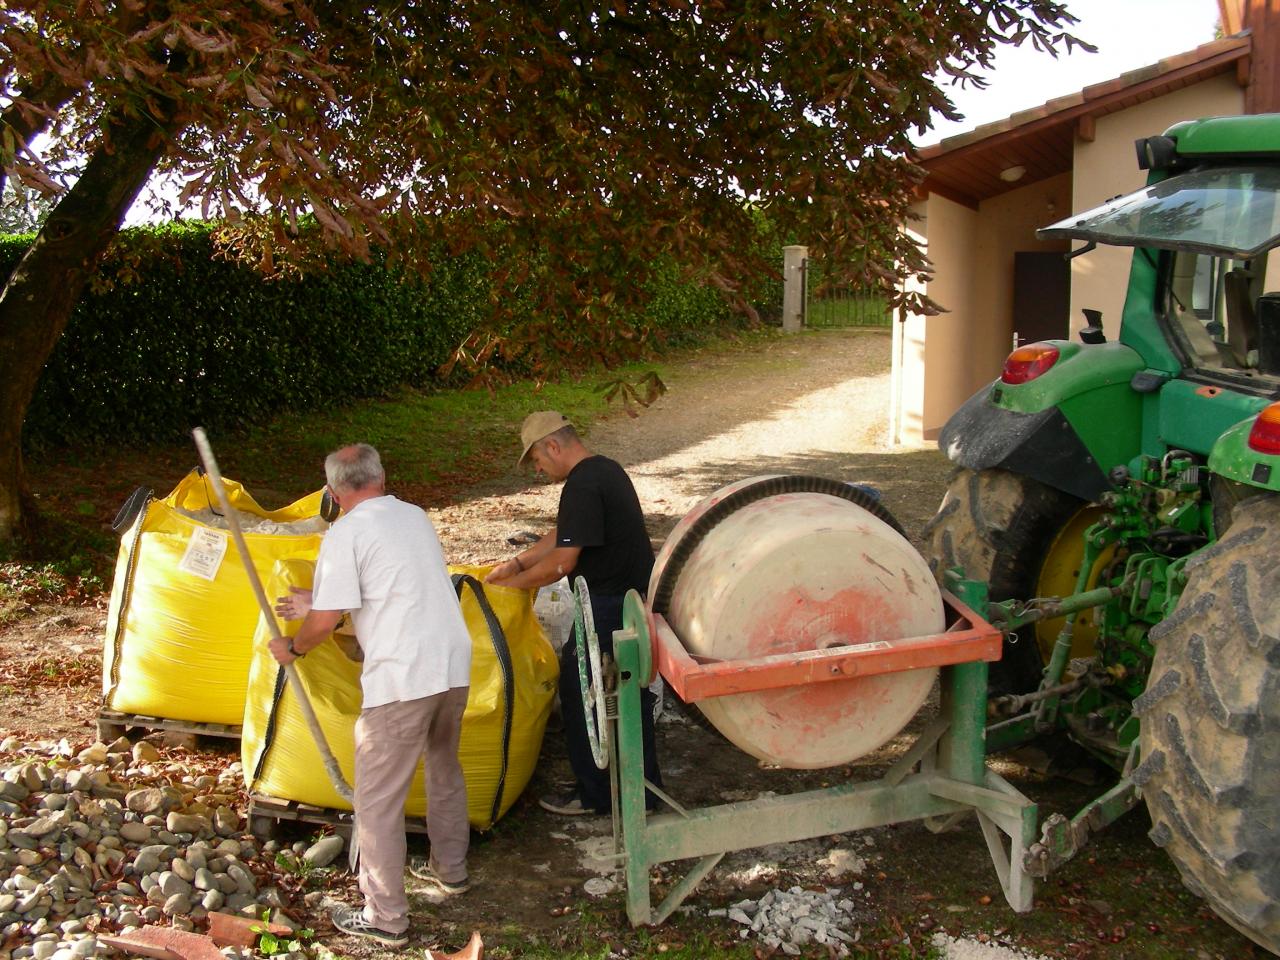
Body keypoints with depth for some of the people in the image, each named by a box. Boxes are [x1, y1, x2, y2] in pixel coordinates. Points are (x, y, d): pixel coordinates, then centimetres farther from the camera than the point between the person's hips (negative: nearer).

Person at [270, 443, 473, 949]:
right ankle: (450, 868, 44)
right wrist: (318, 601, 32)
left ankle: (385, 918, 13)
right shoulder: (415, 516, 13)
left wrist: (292, 647, 10)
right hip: (454, 665, 8)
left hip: (402, 679, -8)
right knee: (445, 769, 27)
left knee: (378, 801, 5)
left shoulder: (346, 533, -9)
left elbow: (326, 621, -12)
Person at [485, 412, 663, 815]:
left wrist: (514, 583, -8)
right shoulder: (606, 469, 12)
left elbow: (562, 561, -22)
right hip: (637, 598, 10)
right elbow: (562, 534, 19)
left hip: (609, 607, -10)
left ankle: (593, 793, 15)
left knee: (579, 689, 4)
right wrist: (516, 563, 14)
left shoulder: (583, 486, -20)